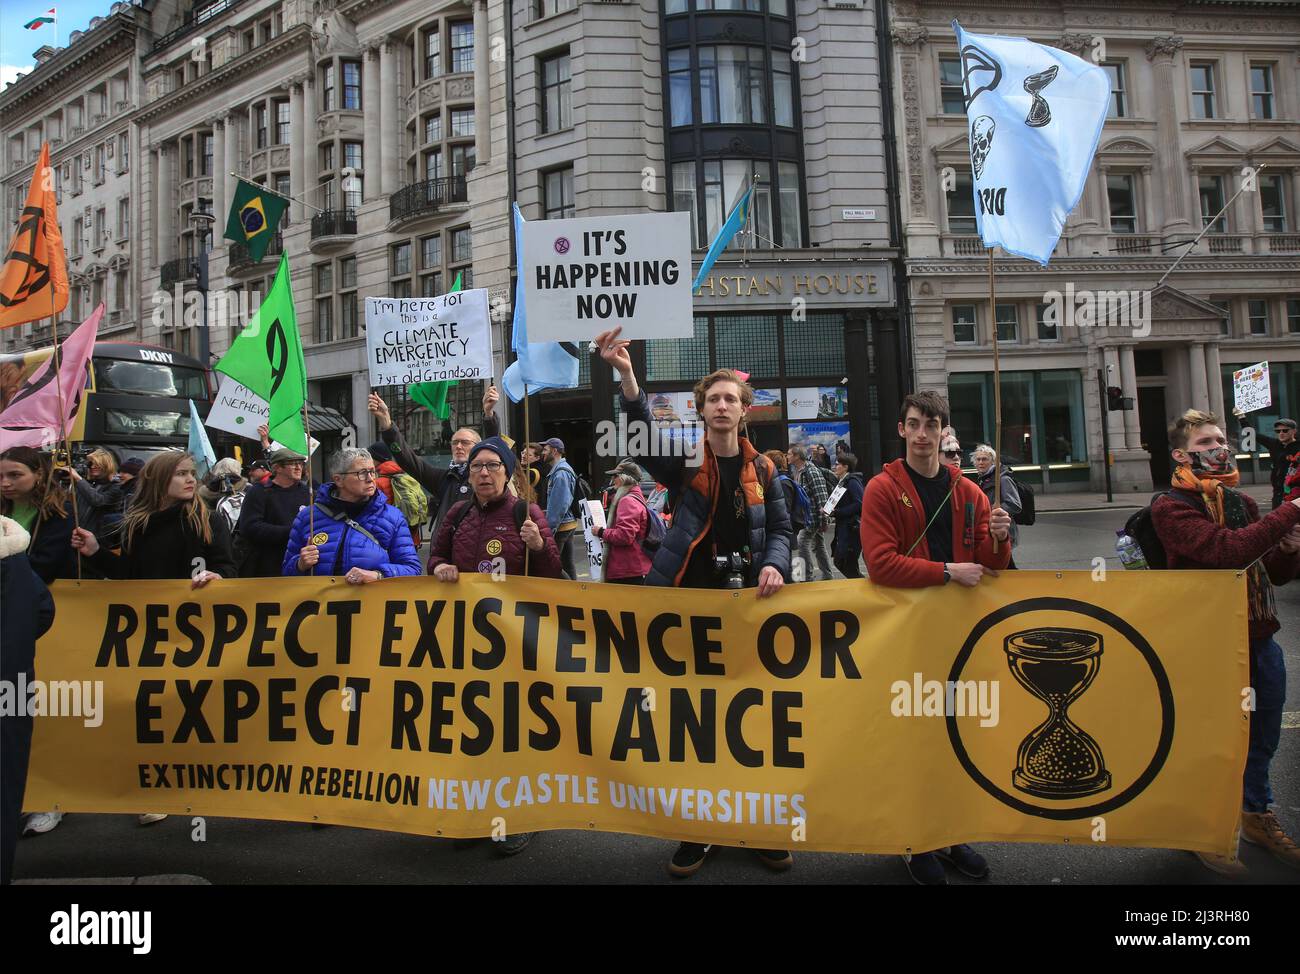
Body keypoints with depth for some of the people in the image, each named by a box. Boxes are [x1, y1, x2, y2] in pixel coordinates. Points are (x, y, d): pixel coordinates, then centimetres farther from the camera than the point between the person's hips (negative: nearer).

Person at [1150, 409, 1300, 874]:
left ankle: (1257, 815, 41)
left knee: (1263, 736, 19)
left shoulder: (1242, 502, 10)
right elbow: (1228, 550, -30)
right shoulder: (1171, 507, -13)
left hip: (1260, 639, 7)